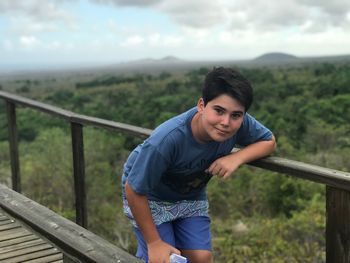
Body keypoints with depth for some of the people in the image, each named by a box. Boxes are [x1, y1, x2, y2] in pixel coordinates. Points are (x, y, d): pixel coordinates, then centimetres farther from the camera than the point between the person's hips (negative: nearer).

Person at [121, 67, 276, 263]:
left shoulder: (240, 124, -28)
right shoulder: (166, 140, -40)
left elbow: (269, 142, -9)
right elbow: (133, 190, -29)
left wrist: (236, 158, -30)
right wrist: (154, 242, -19)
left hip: (190, 195, 4)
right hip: (148, 197, -4)